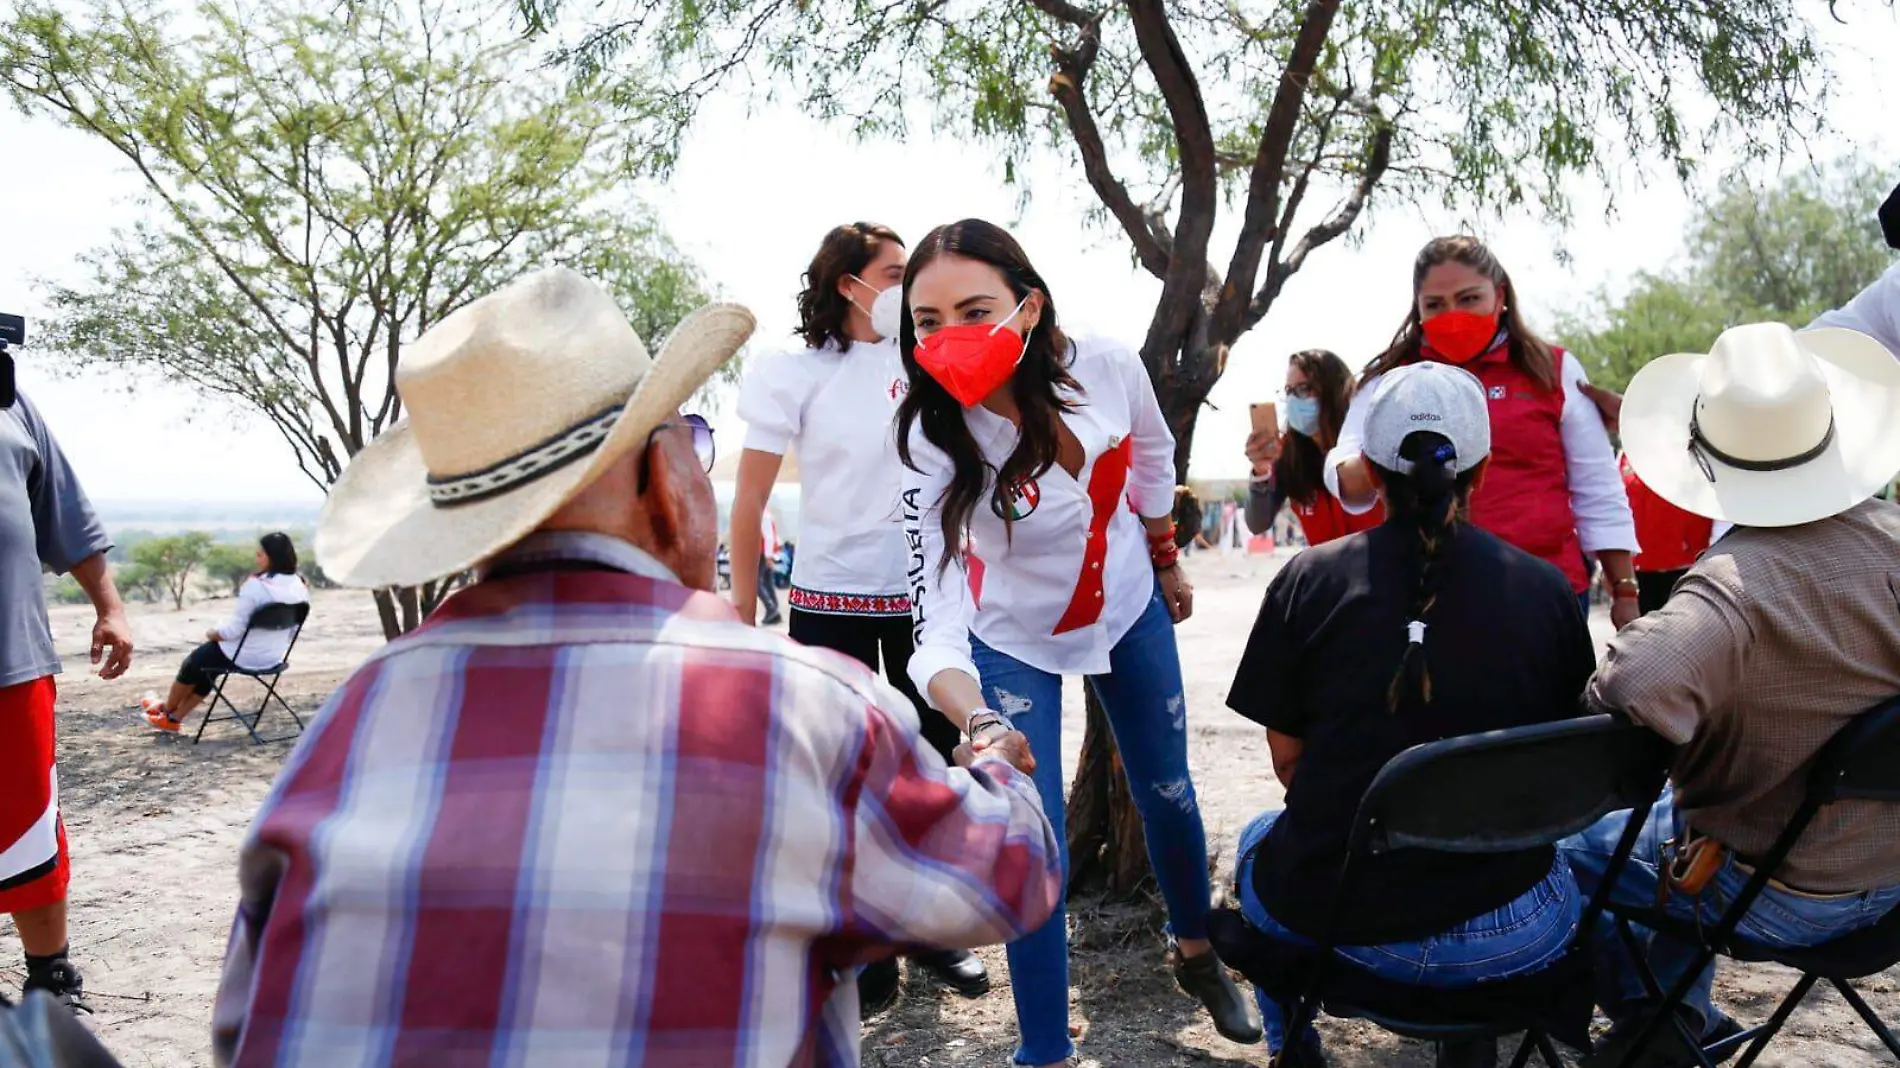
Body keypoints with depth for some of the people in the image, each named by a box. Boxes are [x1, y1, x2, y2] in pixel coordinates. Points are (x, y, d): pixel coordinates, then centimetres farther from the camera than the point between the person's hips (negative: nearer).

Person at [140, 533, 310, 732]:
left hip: (245, 656, -7)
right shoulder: (299, 586, -5)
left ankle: (167, 710, 45)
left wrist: (212, 633, -1)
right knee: (206, 665, 27)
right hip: (274, 657, 7)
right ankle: (174, 718, 35)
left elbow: (234, 628, -22)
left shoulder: (256, 585, -26)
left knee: (194, 662, 22)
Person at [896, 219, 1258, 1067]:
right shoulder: (933, 440, -33)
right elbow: (937, 620, -40)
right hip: (1014, 641, -3)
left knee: (1168, 794, 18)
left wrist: (1166, 559, 12)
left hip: (1129, 609, 3)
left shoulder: (1109, 368, -26)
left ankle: (1196, 952, 47)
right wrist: (977, 722, -60)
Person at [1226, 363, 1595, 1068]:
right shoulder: (1546, 588, -5)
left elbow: (1287, 757, 0)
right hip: (1508, 943, 1)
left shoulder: (1309, 579, -7)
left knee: (1259, 841, 34)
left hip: (1332, 921, -1)